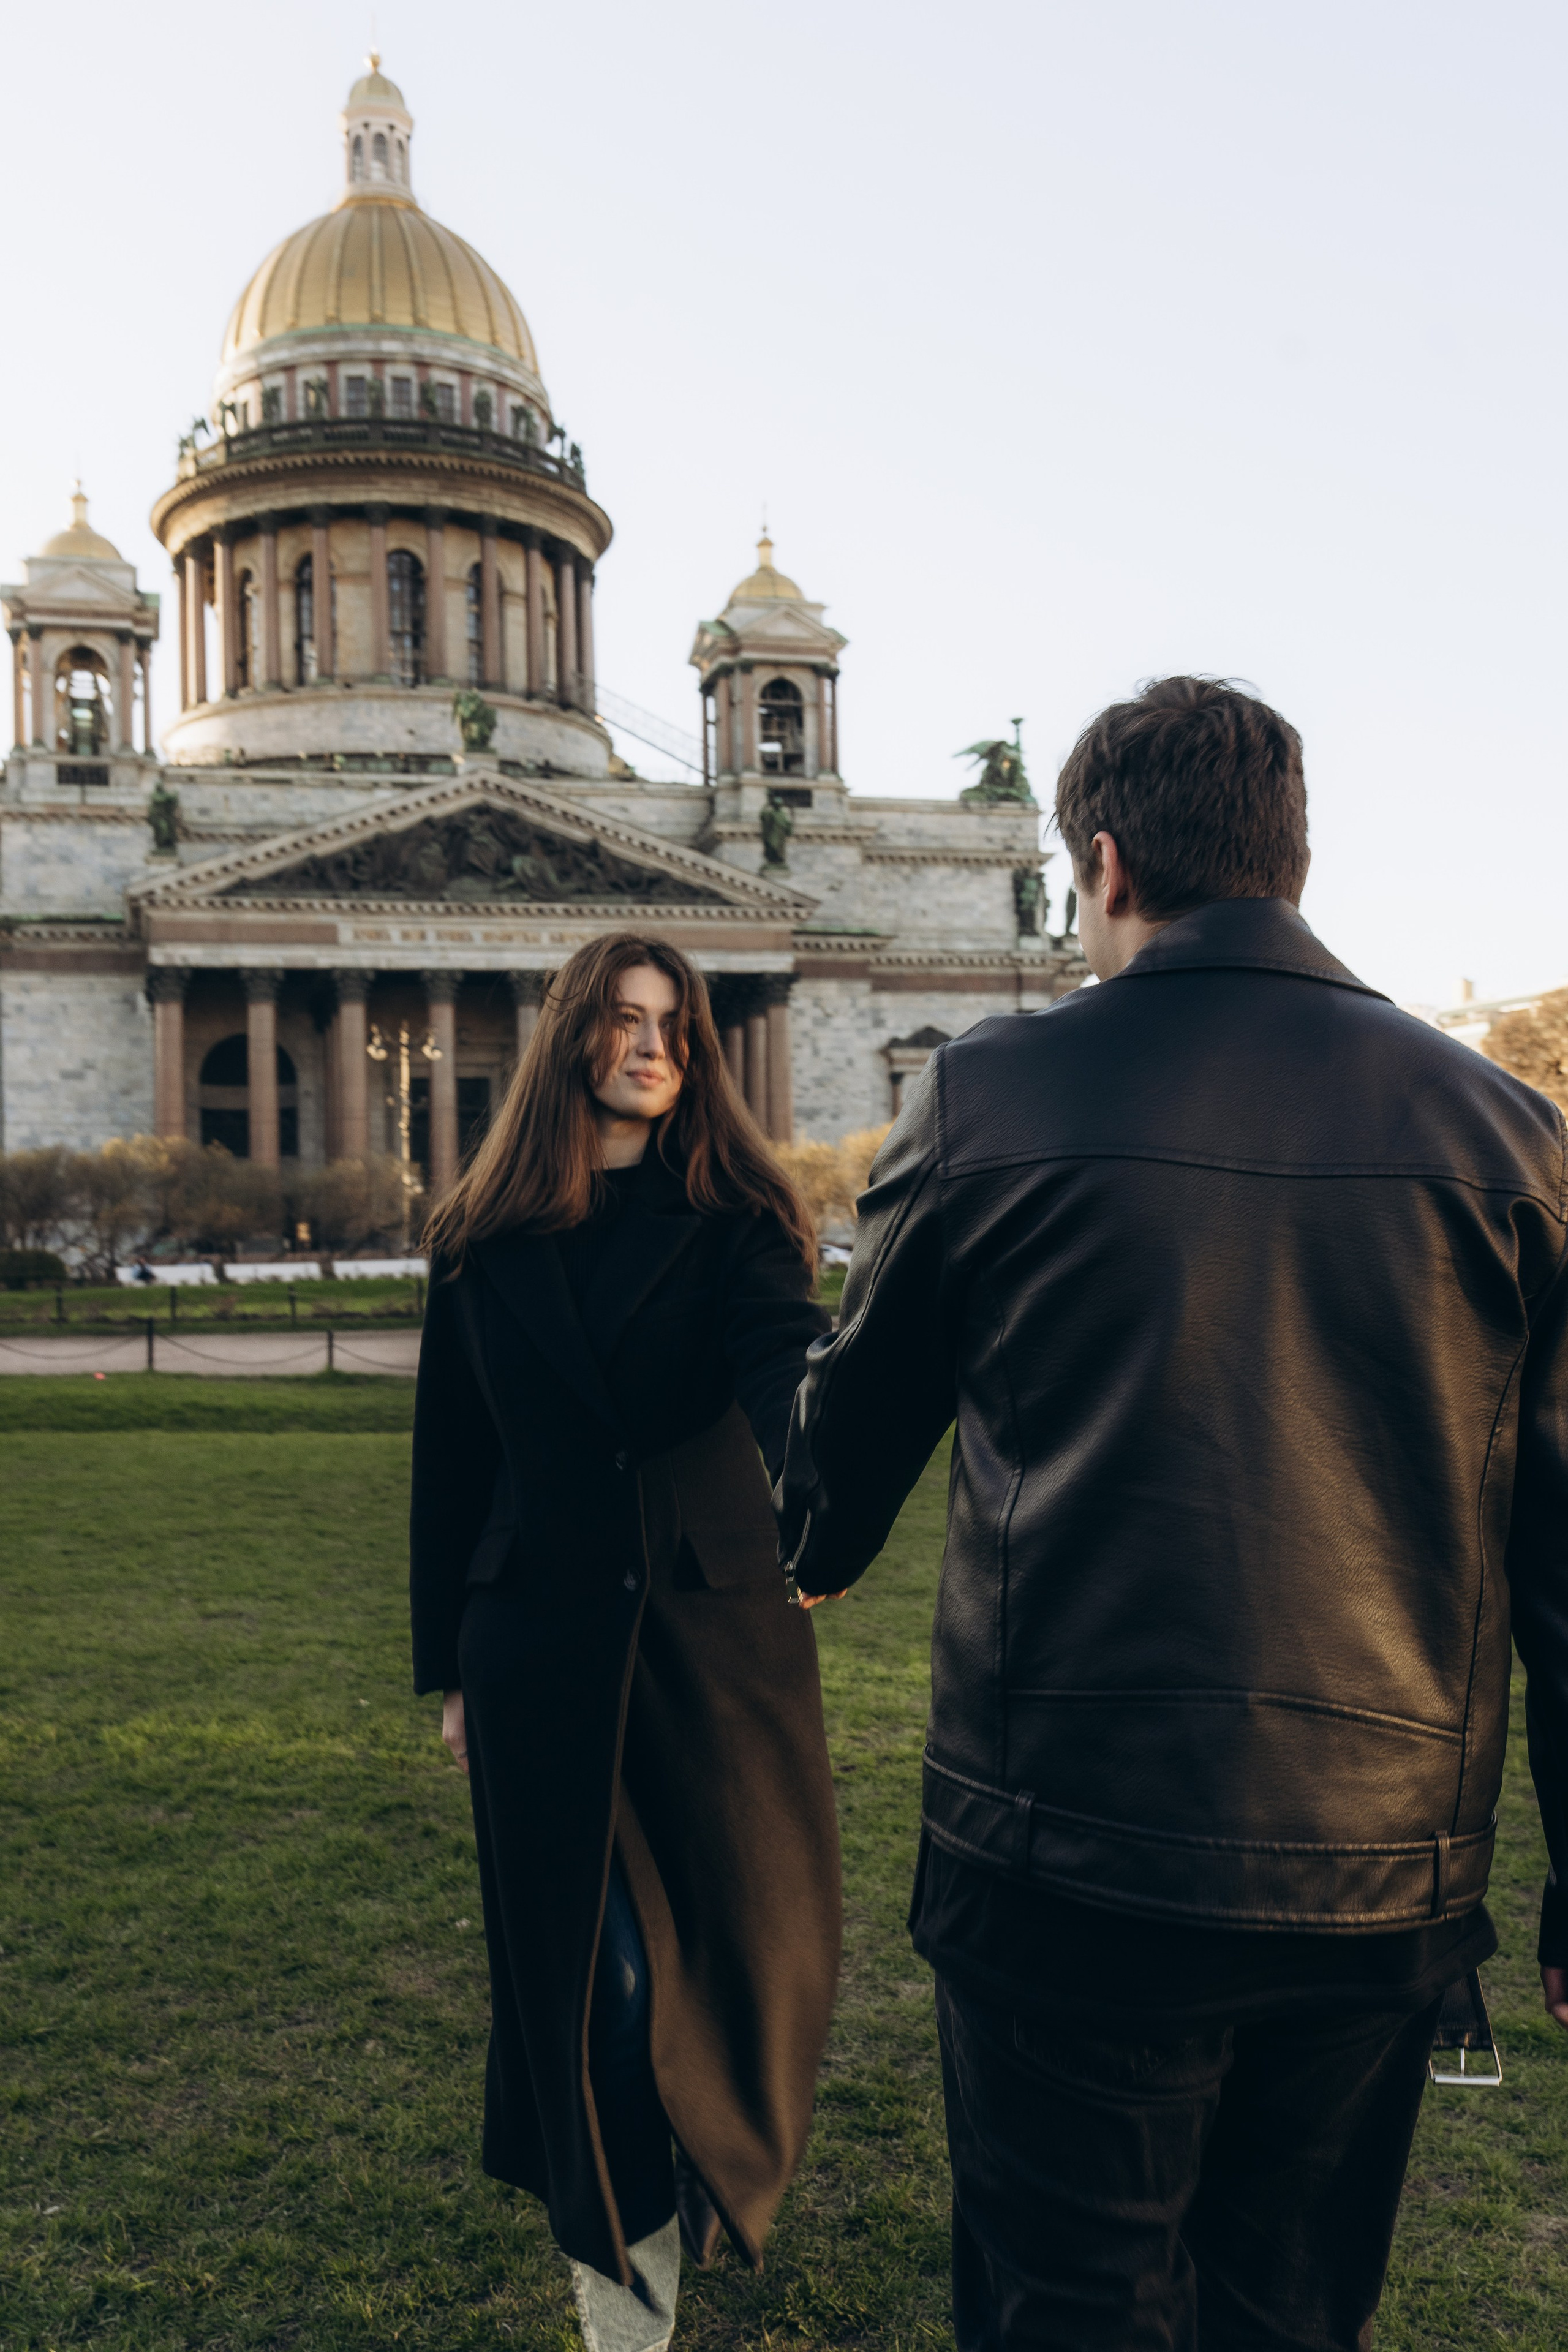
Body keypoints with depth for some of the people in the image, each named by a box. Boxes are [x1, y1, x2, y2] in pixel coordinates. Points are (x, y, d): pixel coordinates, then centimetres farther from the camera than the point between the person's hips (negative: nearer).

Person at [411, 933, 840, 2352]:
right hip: (542, 1642, 1)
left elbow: (782, 1361, -20)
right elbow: (449, 1462, 8)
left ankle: (715, 2172, 40)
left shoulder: (732, 1219, 0)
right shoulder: (486, 1240, 4)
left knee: (750, 1936, 7)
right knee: (586, 1958, 6)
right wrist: (446, 1667, 8)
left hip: (718, 1628, 0)